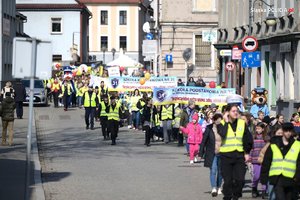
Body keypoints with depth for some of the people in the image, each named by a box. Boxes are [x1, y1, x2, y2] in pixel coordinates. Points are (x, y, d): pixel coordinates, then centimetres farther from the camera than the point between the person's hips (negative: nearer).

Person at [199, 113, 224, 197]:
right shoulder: (209, 128, -3)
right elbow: (204, 141, 1)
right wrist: (201, 153, -2)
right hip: (212, 154, -2)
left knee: (220, 171, 10)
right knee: (213, 170, -10)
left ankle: (218, 188, 23)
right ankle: (213, 188, -14)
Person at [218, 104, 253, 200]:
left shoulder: (242, 123, 7)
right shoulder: (222, 124, -1)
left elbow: (248, 139, 12)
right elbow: (222, 134, -22)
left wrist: (247, 152, 8)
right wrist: (226, 122, -14)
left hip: (239, 155, 2)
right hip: (226, 155, -2)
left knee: (240, 179, -6)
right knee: (228, 180, -1)